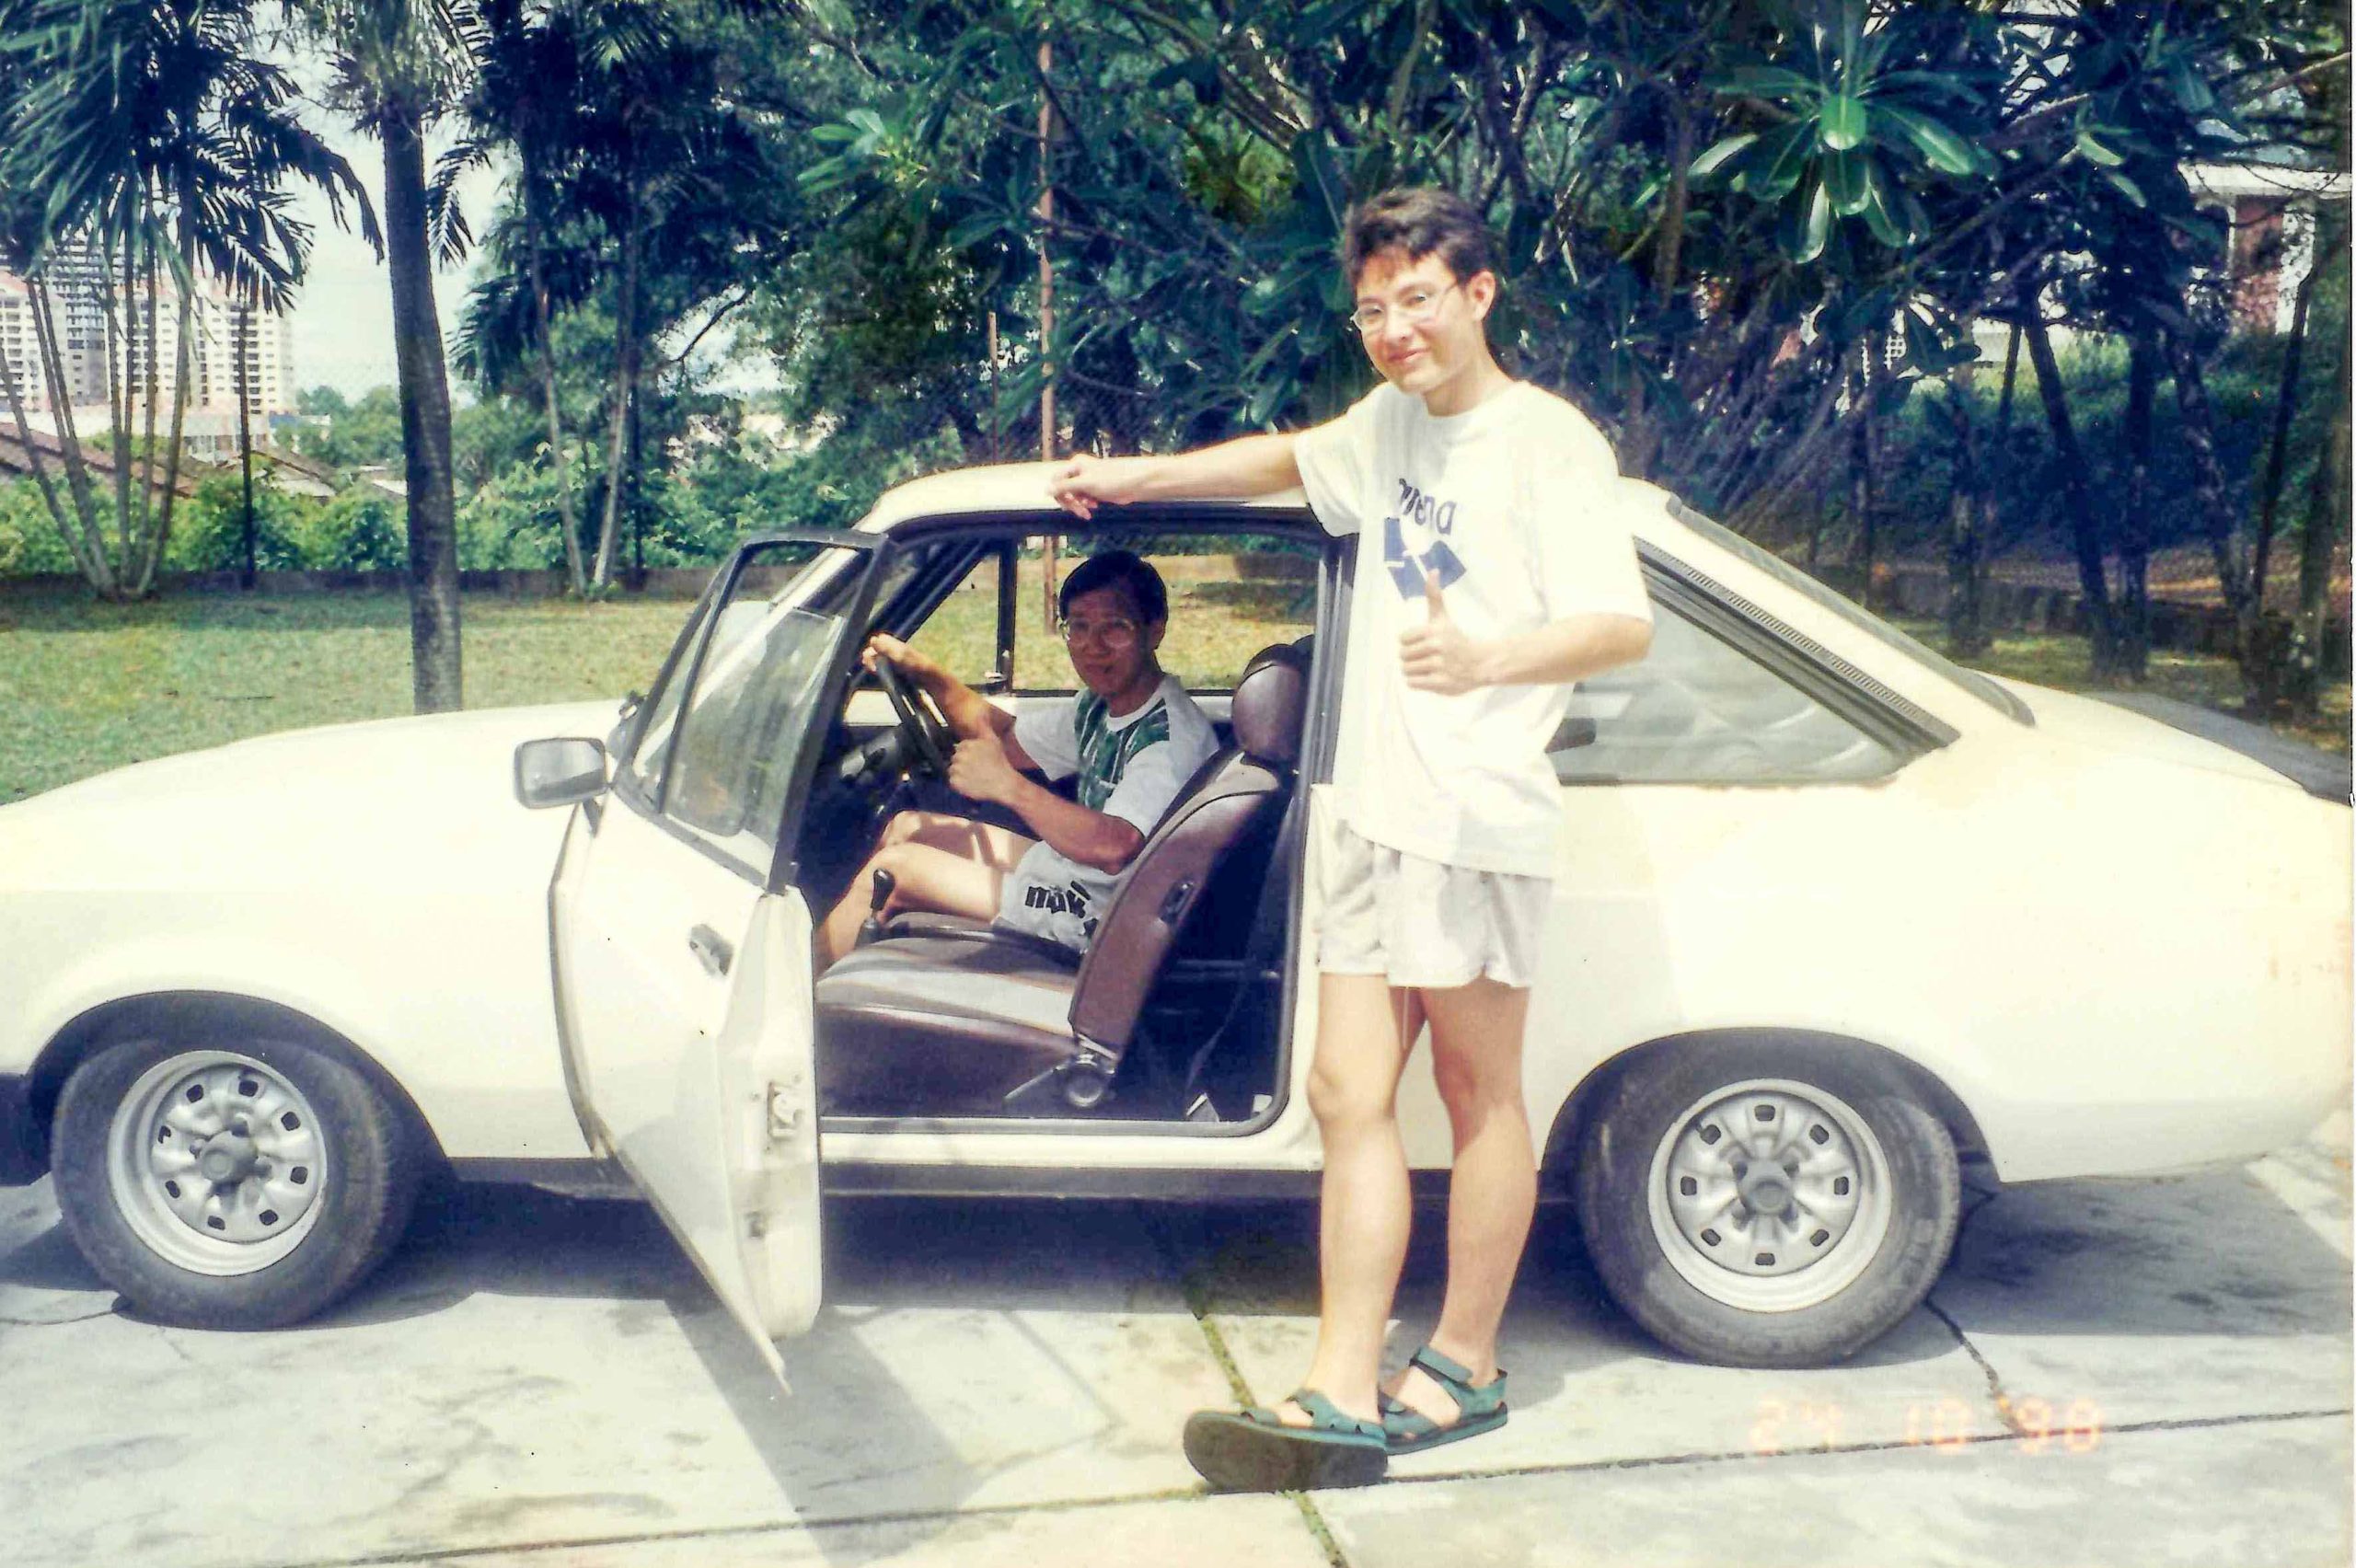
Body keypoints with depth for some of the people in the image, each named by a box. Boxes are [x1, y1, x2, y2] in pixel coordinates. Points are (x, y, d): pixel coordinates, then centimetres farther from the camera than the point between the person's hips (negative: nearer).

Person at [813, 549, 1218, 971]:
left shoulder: (1174, 735, -26)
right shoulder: (1100, 706, 4)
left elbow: (1113, 848, -40)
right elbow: (1008, 738, 19)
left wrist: (1008, 785, -36)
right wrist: (922, 670, 7)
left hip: (1088, 920, -10)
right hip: (1064, 869, 10)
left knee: (893, 866, -5)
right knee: (907, 826, 16)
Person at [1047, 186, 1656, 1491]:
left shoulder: (1548, 443, -8)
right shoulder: (1393, 421, 17)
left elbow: (1624, 625, -17)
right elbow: (1285, 458, 37)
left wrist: (1487, 658, -34)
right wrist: (1138, 476, 33)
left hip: (1473, 811, -8)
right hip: (1374, 809, 8)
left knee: (1479, 1091, 2)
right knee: (1347, 1094, 5)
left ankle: (1463, 1366, 14)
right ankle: (1343, 1399, 10)